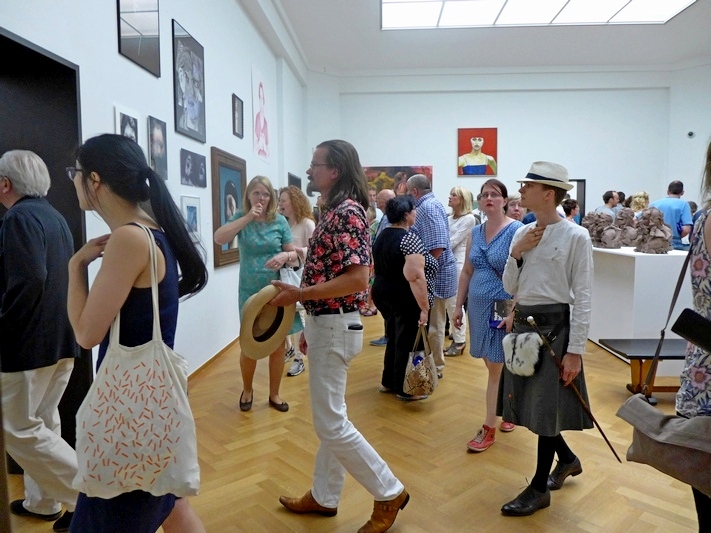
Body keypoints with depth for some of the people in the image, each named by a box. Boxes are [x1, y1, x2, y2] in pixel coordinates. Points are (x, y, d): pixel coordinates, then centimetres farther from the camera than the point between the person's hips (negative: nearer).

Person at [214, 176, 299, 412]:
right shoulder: (241, 217, -2)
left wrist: (285, 256, -20)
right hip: (250, 292, -1)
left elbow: (293, 253, 4)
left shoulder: (279, 221, -1)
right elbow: (219, 238, -19)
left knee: (278, 343, 9)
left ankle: (274, 394, 28)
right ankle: (247, 390, 33)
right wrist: (248, 217, -22)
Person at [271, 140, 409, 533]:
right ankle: (324, 496, 33)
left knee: (330, 422, -2)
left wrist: (297, 294, -22)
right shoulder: (333, 211, 13)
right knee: (328, 417, 17)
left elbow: (357, 280, -26)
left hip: (335, 327, -10)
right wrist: (311, 326, 18)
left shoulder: (347, 212, -17)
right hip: (325, 324, 10)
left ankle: (389, 492, 14)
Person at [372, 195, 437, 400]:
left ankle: (388, 382, 29)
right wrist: (424, 307, -23)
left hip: (383, 293, 9)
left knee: (394, 339, 19)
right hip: (405, 299, -9)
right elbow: (415, 277, -25)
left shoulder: (382, 236, 9)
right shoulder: (408, 238, -19)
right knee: (406, 343, 4)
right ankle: (404, 389, 15)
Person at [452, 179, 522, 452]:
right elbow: (466, 272, 13)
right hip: (478, 307, 6)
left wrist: (514, 311, -22)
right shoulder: (475, 232, 9)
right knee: (494, 365, 16)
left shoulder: (516, 230, -11)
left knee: (497, 368, 1)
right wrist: (458, 306, 12)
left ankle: (489, 428, 11)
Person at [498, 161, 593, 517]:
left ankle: (539, 488, 25)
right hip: (523, 323, 6)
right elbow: (510, 288, 7)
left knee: (546, 405, 5)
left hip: (555, 325, -6)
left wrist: (575, 350, -14)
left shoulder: (576, 236, -11)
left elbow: (582, 298, -12)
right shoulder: (522, 233, 5)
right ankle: (567, 459, 43)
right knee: (529, 403, 16)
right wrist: (516, 253, -9)